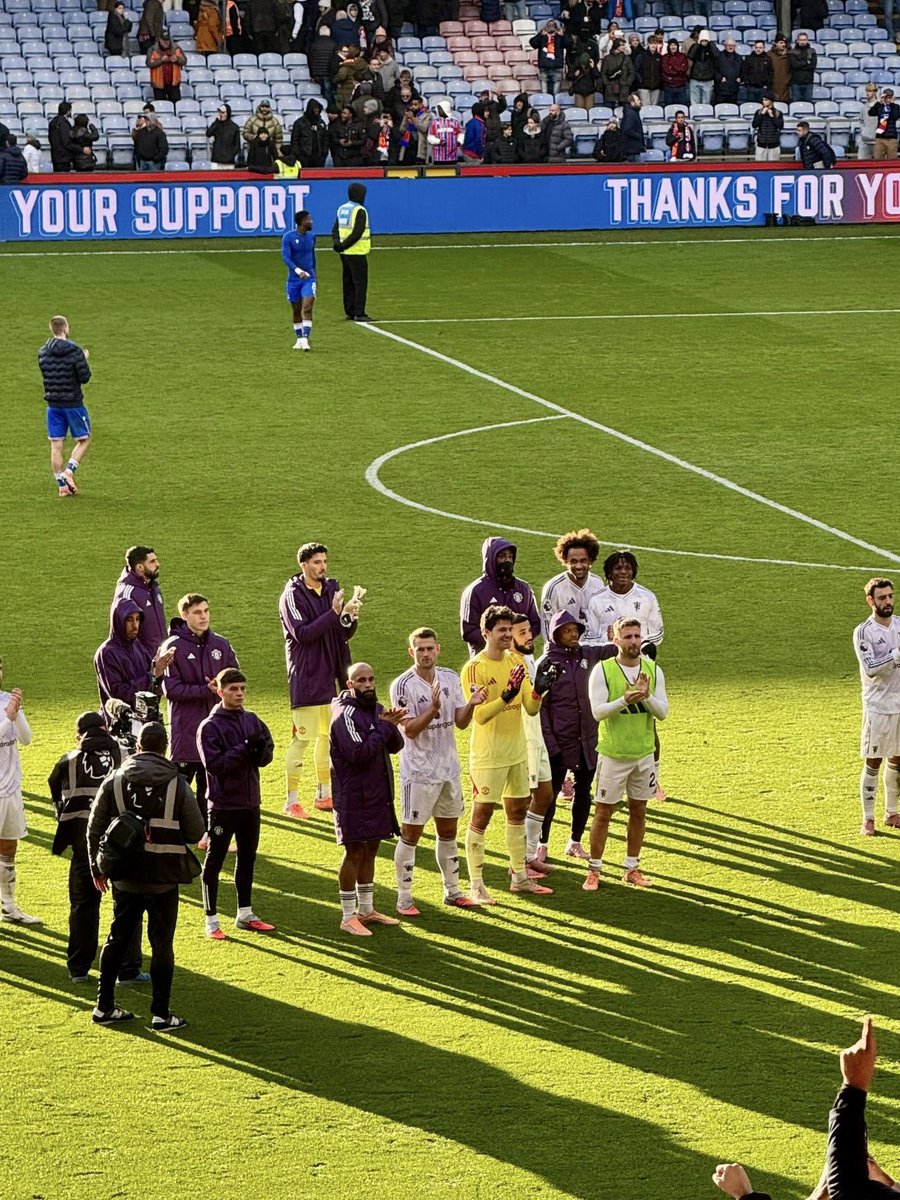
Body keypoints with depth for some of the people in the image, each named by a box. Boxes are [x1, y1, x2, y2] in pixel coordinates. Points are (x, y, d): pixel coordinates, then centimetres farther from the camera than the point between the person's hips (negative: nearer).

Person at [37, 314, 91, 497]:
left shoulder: (43, 352, 1)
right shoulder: (75, 351, -14)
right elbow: (85, 377, -13)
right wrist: (84, 361, 6)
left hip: (53, 405, 4)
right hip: (73, 403, -4)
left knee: (56, 445, 7)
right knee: (83, 440, 12)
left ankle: (62, 485, 5)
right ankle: (69, 470, -6)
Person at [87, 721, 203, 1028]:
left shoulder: (114, 781, -2)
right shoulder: (177, 784, -9)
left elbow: (95, 828, 2)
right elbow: (196, 832, -6)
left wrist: (97, 869, 14)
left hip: (124, 877, 3)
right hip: (163, 879, -3)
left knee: (118, 939, 16)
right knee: (162, 943, 5)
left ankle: (104, 1006, 20)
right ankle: (161, 1014, 6)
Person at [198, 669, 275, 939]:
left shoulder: (252, 720, 7)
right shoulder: (209, 726, -11)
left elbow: (268, 752, 6)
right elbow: (213, 763, -20)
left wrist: (259, 751, -17)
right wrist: (244, 750, -25)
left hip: (250, 803, 6)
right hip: (223, 804, -6)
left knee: (247, 858, 15)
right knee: (214, 860, 1)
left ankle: (245, 914, 27)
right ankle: (211, 920, 7)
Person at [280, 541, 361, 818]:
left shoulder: (332, 589, 8)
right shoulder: (293, 595, -10)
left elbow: (345, 633, 9)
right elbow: (302, 633, -20)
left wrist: (350, 617, -13)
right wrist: (334, 613, -25)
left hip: (331, 675, 7)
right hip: (306, 678, -7)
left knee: (329, 734, 13)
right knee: (301, 737, -6)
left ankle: (324, 794, 24)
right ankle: (292, 800, -1)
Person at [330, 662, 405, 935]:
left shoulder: (376, 709, 10)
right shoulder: (346, 714, -15)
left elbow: (395, 746, 8)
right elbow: (359, 752, -25)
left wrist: (390, 726, -12)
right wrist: (385, 726, -20)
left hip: (377, 794, 8)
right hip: (354, 797, -8)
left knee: (370, 850, 15)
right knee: (354, 852, -4)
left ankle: (366, 910, 26)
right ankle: (348, 917, 1)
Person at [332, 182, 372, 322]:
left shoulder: (342, 209, 12)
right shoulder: (359, 211, -13)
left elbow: (335, 229, 9)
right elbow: (357, 233, -20)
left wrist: (336, 242, -6)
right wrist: (343, 246, -15)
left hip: (345, 253, 8)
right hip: (357, 252, -8)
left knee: (348, 283, 13)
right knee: (360, 283, -5)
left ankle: (350, 311, 17)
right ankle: (359, 313, -8)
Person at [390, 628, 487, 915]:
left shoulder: (450, 678, 4)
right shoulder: (403, 685, -14)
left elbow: (461, 722, 5)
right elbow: (410, 730, -17)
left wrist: (471, 705, -15)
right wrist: (433, 708, -31)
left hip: (448, 768, 6)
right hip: (418, 771, -6)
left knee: (448, 832, 15)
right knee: (410, 834, -1)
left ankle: (452, 891, 27)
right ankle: (404, 899, 4)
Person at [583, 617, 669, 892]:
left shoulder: (653, 670, 2)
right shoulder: (602, 670, -9)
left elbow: (663, 712, -2)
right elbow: (597, 711, -17)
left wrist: (646, 696, -21)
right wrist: (625, 700, -32)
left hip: (644, 753, 4)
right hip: (613, 753, -4)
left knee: (638, 811, 10)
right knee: (603, 812, 0)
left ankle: (632, 868, 21)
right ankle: (594, 870, 8)